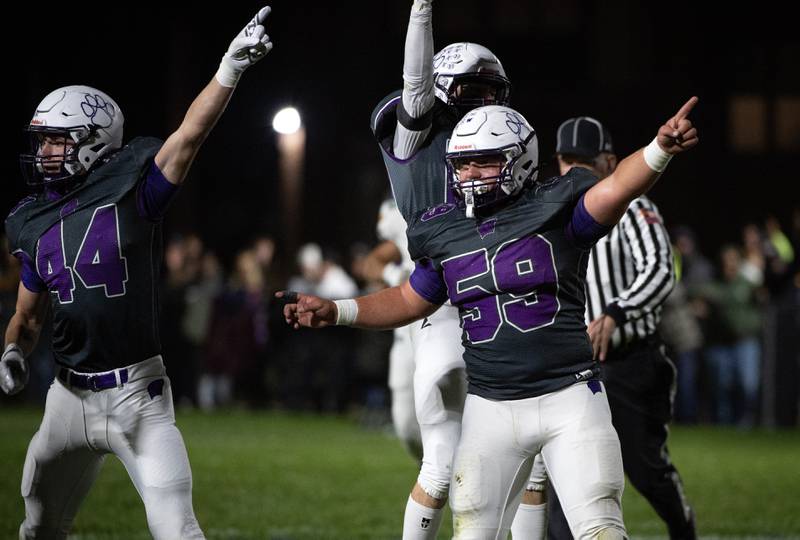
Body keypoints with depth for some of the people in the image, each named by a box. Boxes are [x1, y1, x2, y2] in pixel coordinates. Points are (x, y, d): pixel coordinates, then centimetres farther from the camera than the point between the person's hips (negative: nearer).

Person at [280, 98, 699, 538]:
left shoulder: (554, 210, -6)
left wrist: (659, 150, -43)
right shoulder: (443, 234, 8)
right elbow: (409, 301, 22)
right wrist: (334, 312, 14)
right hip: (491, 408, 4)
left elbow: (616, 188, -24)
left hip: (569, 399, -4)